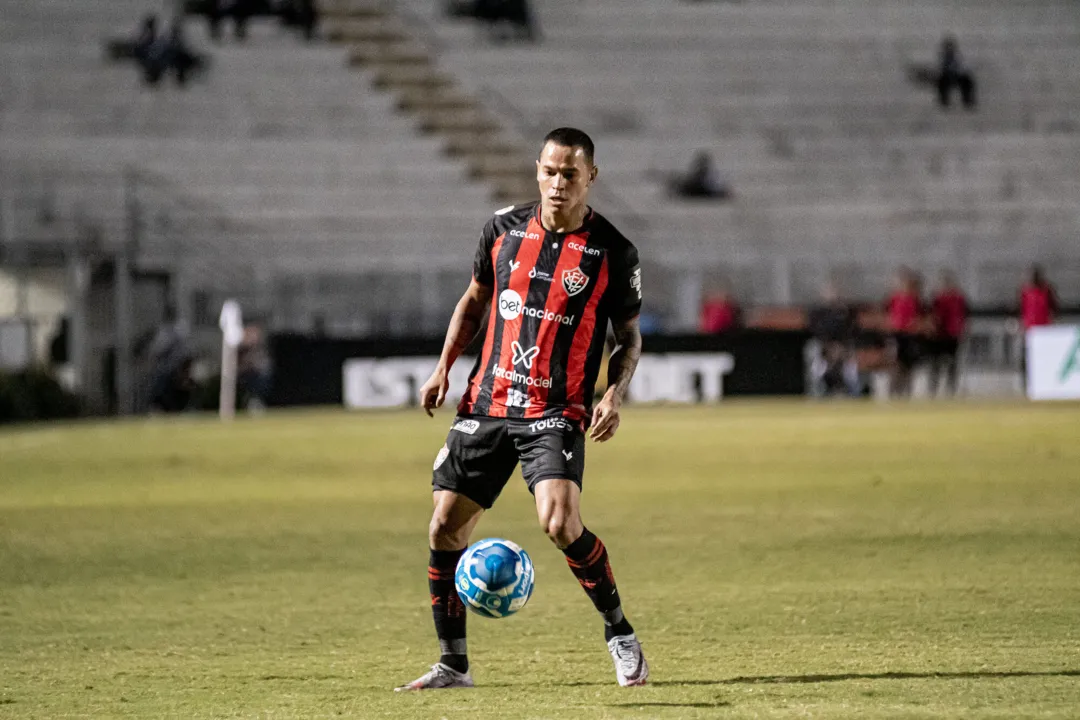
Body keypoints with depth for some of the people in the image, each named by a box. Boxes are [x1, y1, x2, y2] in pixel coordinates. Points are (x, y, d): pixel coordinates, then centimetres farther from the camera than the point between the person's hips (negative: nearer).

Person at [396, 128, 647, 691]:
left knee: (560, 523, -25)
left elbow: (629, 336, 5)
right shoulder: (504, 228, 4)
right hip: (487, 403, 4)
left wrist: (615, 395, -11)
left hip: (556, 412, -4)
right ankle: (453, 664, 14)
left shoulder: (613, 252, -4)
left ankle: (620, 633, -3)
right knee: (444, 528, 0)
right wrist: (444, 367, 9)